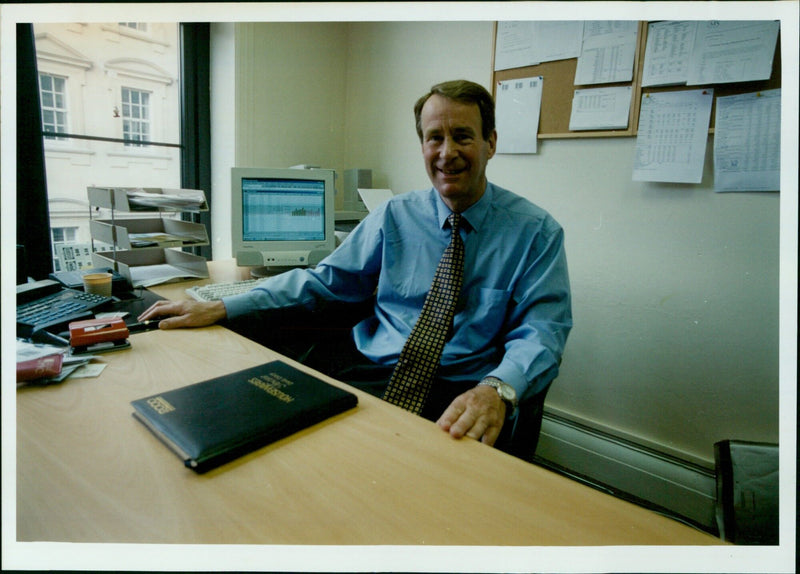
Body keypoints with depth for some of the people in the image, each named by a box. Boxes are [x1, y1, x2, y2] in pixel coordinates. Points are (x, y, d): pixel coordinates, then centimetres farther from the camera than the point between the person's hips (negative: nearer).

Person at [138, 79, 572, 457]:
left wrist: (497, 389, -29)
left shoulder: (536, 232, 2)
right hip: (367, 372, 3)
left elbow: (542, 329, -6)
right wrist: (219, 308, 0)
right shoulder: (394, 216, 9)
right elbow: (324, 280, 9)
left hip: (457, 393, -2)